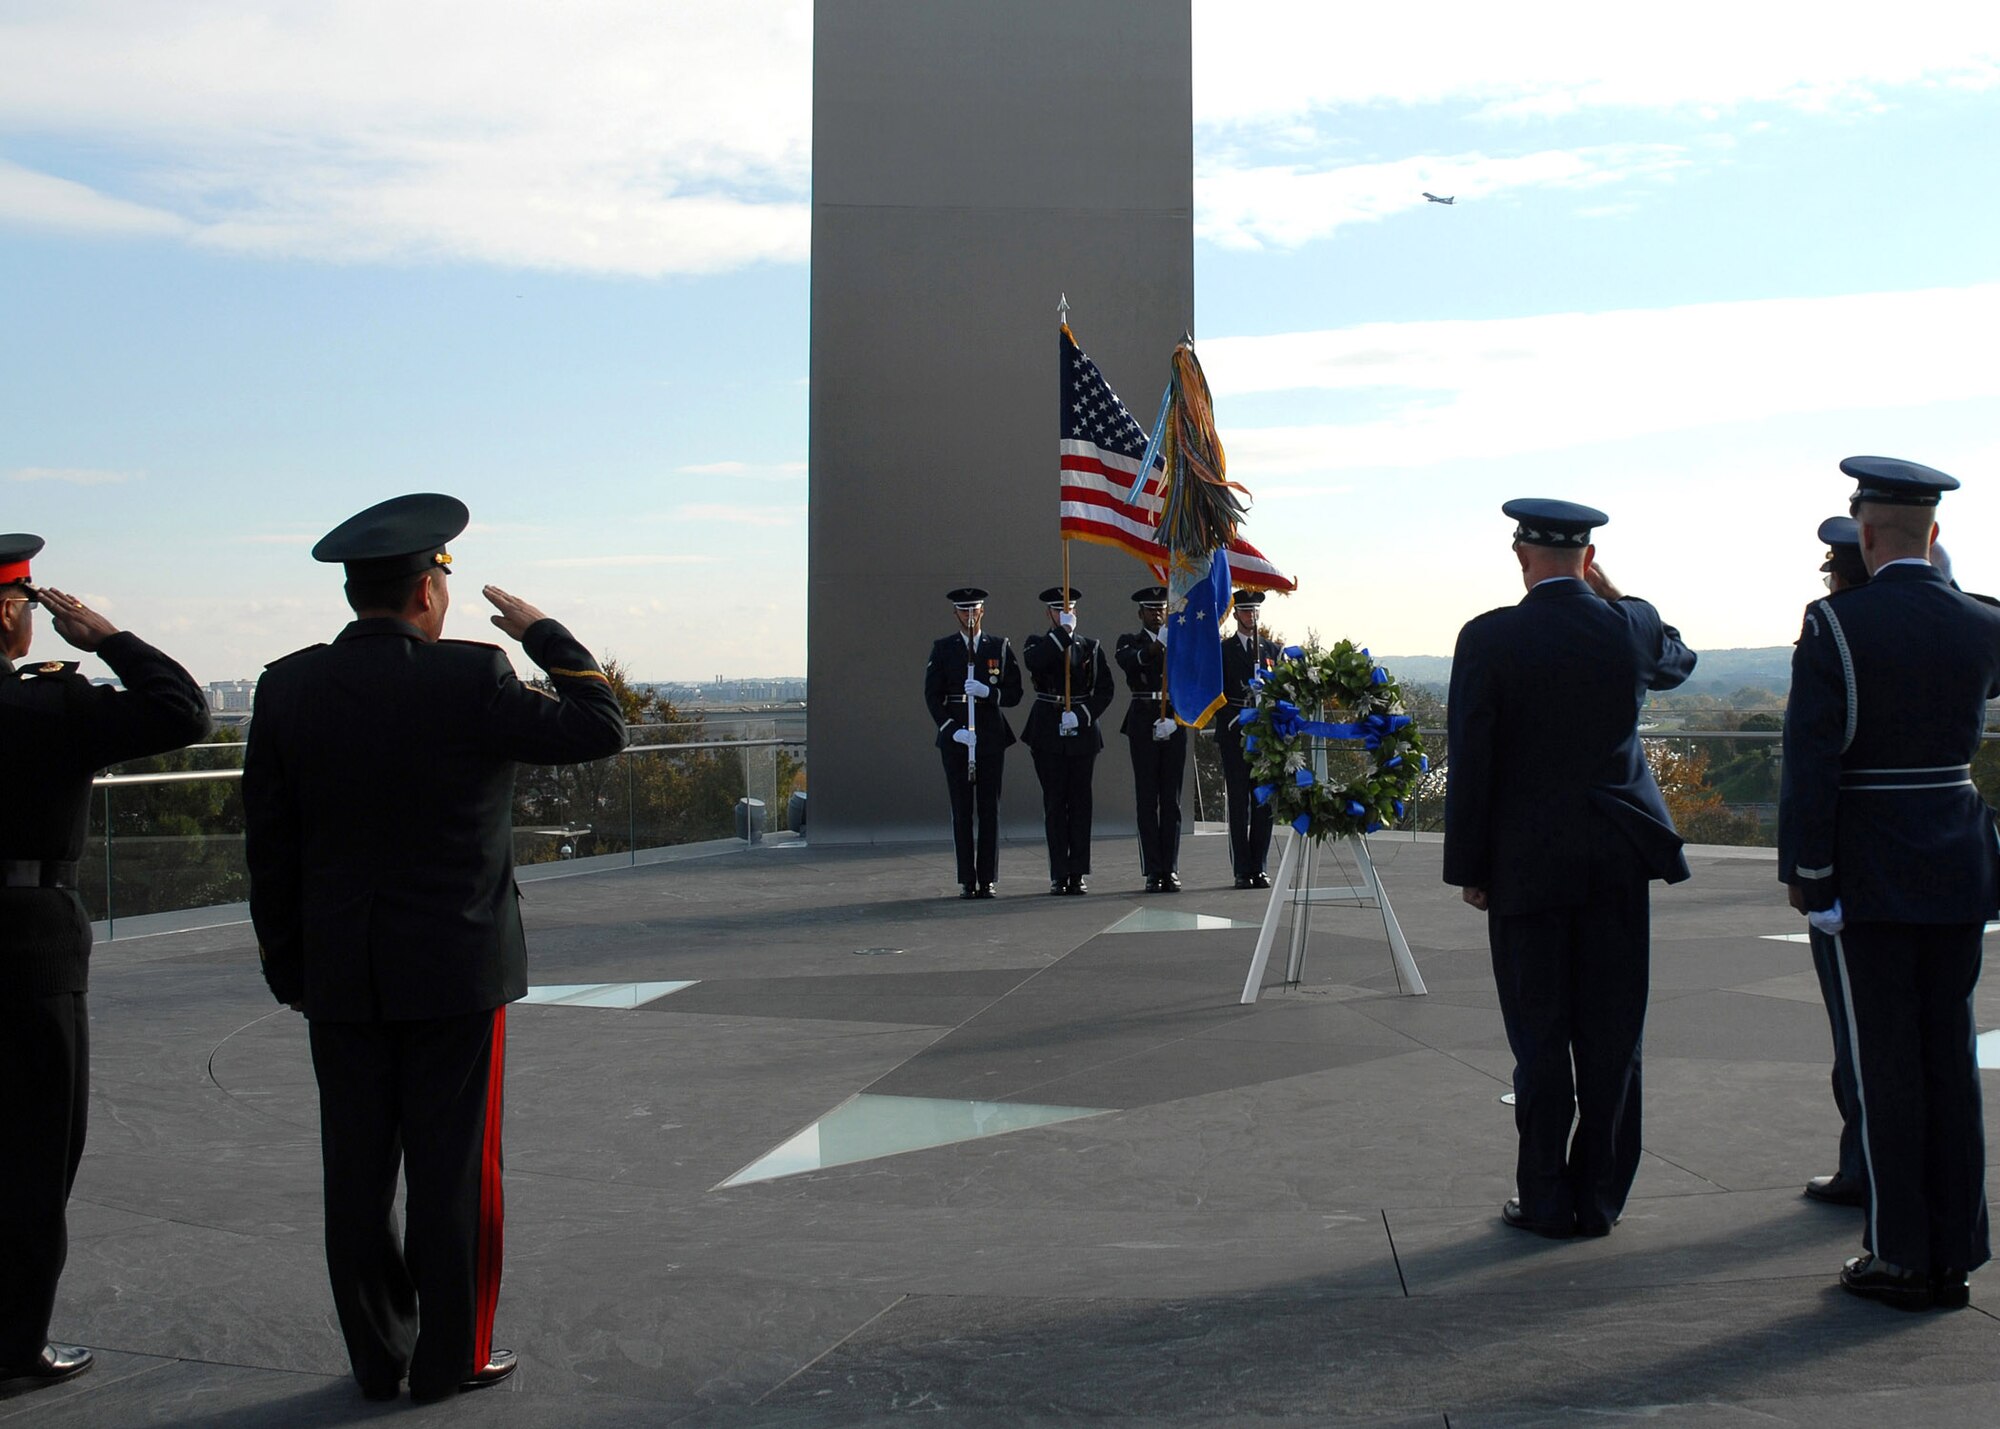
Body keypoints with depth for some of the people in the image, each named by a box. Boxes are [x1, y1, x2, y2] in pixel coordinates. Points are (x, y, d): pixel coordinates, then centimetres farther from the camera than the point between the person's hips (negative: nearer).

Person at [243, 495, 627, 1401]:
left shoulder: (287, 688, 0)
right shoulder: (469, 679, -14)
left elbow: (269, 844, 4)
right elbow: (598, 731, -4)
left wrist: (287, 968, 12)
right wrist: (543, 636, 5)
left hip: (339, 977, 4)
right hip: (455, 967, -4)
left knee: (357, 1168, 12)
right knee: (453, 1166, 6)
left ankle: (377, 1357, 23)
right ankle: (451, 1358, 15)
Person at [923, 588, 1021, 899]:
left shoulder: (1000, 648, 8)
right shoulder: (943, 649, 7)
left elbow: (1014, 694, 5)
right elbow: (932, 695, 2)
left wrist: (988, 692, -14)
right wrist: (952, 729, -10)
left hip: (991, 736, 0)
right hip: (955, 738, 0)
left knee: (989, 808, 0)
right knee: (962, 808, 1)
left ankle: (987, 879, 5)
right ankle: (967, 881, 5)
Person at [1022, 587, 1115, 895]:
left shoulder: (1091, 647, 10)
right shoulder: (1038, 643, 7)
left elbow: (1106, 688, 2)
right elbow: (1033, 662, -18)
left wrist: (1082, 715, -11)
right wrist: (1063, 631, -16)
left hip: (1082, 732, 1)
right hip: (1048, 733, -1)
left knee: (1080, 802, 2)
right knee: (1054, 803, 0)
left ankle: (1078, 873, 6)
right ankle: (1059, 875, 3)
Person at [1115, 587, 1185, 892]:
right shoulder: (1130, 641, 7)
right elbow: (1127, 661, -17)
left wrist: (1175, 718, -13)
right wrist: (1153, 648, -37)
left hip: (1174, 725, 2)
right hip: (1143, 724, -2)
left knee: (1172, 798, 2)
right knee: (1148, 798, -2)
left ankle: (1171, 870, 5)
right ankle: (1154, 871, -1)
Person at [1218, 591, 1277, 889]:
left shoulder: (1271, 650, 15)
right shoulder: (1223, 651, 6)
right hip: (1235, 733, -3)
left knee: (1264, 802, 2)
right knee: (1238, 802, -3)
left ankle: (1259, 867, 8)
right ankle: (1242, 870, 0)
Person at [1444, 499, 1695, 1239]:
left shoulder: (1488, 639, -10)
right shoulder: (1631, 625, -1)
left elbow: (1470, 761, -9)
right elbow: (1678, 659, 25)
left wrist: (1468, 867, -1)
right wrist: (1611, 594, 18)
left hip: (1527, 864, -3)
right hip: (1617, 857, 3)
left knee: (1540, 1039, 5)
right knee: (1611, 1037, 10)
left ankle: (1547, 1200, 11)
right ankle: (1600, 1197, 17)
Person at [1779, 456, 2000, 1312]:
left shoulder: (1833, 625, -12)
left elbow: (1811, 760, -15)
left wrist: (1802, 871, -7)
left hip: (1869, 873, -4)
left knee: (1886, 1064, 3)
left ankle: (1901, 1257, 9)